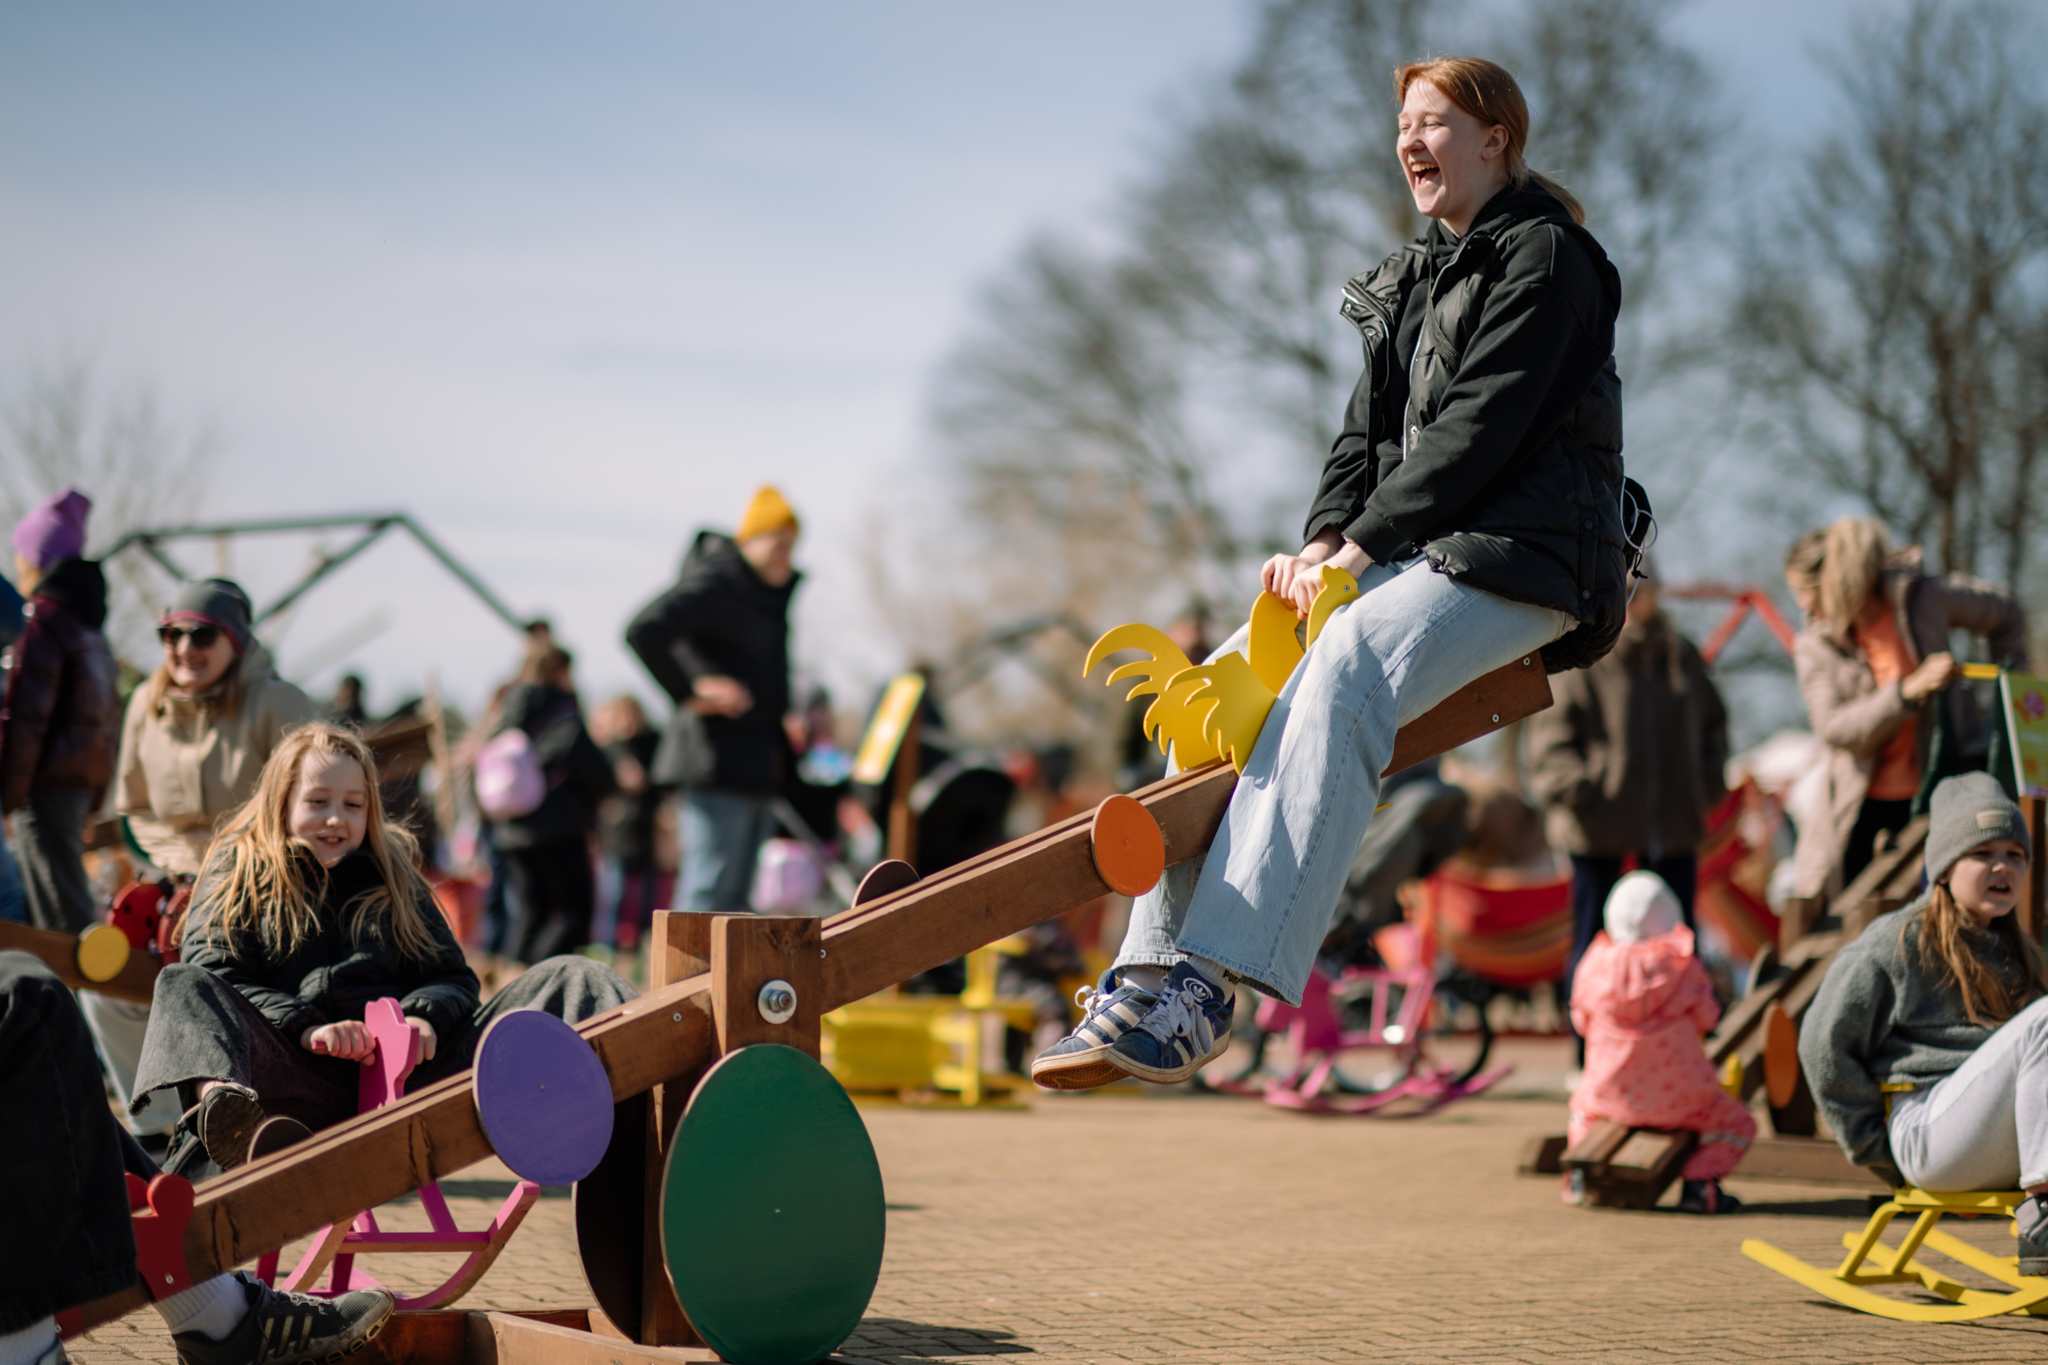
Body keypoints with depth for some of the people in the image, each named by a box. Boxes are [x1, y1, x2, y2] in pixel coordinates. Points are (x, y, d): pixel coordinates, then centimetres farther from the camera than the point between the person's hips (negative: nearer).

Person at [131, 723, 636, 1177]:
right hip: (298, 1079, -3)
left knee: (567, 980, -10)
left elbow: (453, 977, 20)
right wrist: (305, 1028, -17)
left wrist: (424, 1017, -7)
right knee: (182, 988, -29)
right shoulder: (236, 873, 16)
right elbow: (216, 978, 1)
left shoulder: (393, 877, 26)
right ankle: (218, 1106, -62)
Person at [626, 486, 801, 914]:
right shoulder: (712, 585, -11)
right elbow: (644, 631, -25)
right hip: (718, 764, -9)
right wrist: (690, 691, -21)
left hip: (760, 766, 9)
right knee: (708, 894, -10)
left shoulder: (771, 594, 17)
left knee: (737, 900, 11)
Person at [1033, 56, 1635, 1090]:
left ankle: (1204, 990, -45)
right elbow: (1372, 426, 17)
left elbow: (1479, 427, -13)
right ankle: (1155, 970, -15)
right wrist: (1323, 537, -3)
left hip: (1515, 558, -9)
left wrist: (1362, 544, -17)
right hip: (1402, 554, 9)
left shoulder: (1543, 257, -3)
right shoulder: (1414, 279, 24)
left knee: (1338, 675, -34)